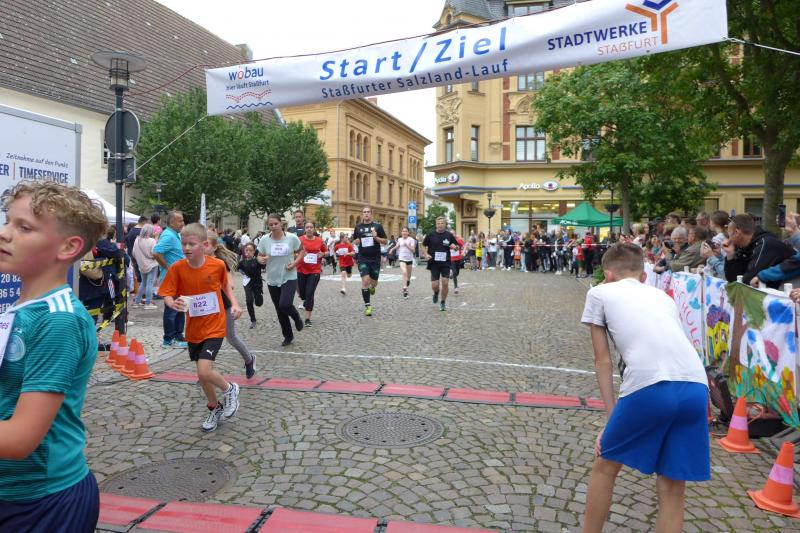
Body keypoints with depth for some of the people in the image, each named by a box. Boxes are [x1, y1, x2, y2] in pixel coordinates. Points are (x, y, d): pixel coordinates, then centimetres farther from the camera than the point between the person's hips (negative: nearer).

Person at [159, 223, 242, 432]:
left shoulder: (217, 265, -12)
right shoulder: (177, 268, -12)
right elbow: (167, 295, -10)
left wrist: (234, 304, -4)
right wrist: (173, 304, -32)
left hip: (215, 327, -3)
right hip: (194, 329, 3)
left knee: (204, 372, -17)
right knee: (203, 374, 15)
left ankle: (229, 389, 14)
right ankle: (215, 407, 39)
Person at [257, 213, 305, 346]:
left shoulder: (292, 238, -9)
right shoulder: (264, 240, -4)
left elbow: (301, 251, 5)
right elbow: (259, 257, 5)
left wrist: (295, 262, -13)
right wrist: (261, 260, -20)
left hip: (289, 278, -3)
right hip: (272, 280, 3)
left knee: (285, 305, -23)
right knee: (280, 311, 10)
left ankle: (296, 317, 13)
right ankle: (288, 336, 30)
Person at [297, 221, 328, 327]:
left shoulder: (320, 241, 1)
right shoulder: (300, 240, -4)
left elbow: (326, 252, 14)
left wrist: (322, 254, -7)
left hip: (314, 271, -1)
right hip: (301, 270, 1)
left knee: (310, 294, -6)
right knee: (302, 293, 10)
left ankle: (308, 319, 2)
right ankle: (305, 301, 49)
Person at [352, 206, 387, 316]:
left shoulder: (377, 226, 1)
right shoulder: (358, 227, 7)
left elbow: (385, 241, 3)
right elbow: (354, 241, 18)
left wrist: (376, 237, -16)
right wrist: (356, 242, -5)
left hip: (375, 258, 0)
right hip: (363, 258, 0)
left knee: (373, 282, 8)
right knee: (365, 280, -13)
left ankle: (372, 286, 47)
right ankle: (367, 305, -1)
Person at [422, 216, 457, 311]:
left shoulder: (449, 235, 2)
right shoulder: (431, 235, 0)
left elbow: (455, 245, 11)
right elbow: (424, 245, 11)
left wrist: (454, 246, -12)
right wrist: (426, 254, -5)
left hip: (446, 263, 0)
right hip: (434, 263, 0)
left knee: (445, 283, -7)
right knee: (434, 285, -4)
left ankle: (443, 303, 15)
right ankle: (436, 293, 34)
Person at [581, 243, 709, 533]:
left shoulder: (599, 293, 18)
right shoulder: (663, 296, 31)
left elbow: (603, 361, 15)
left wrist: (612, 416, 18)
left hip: (650, 385, -5)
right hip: (697, 386, 5)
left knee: (605, 466, 19)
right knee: (672, 488, 18)